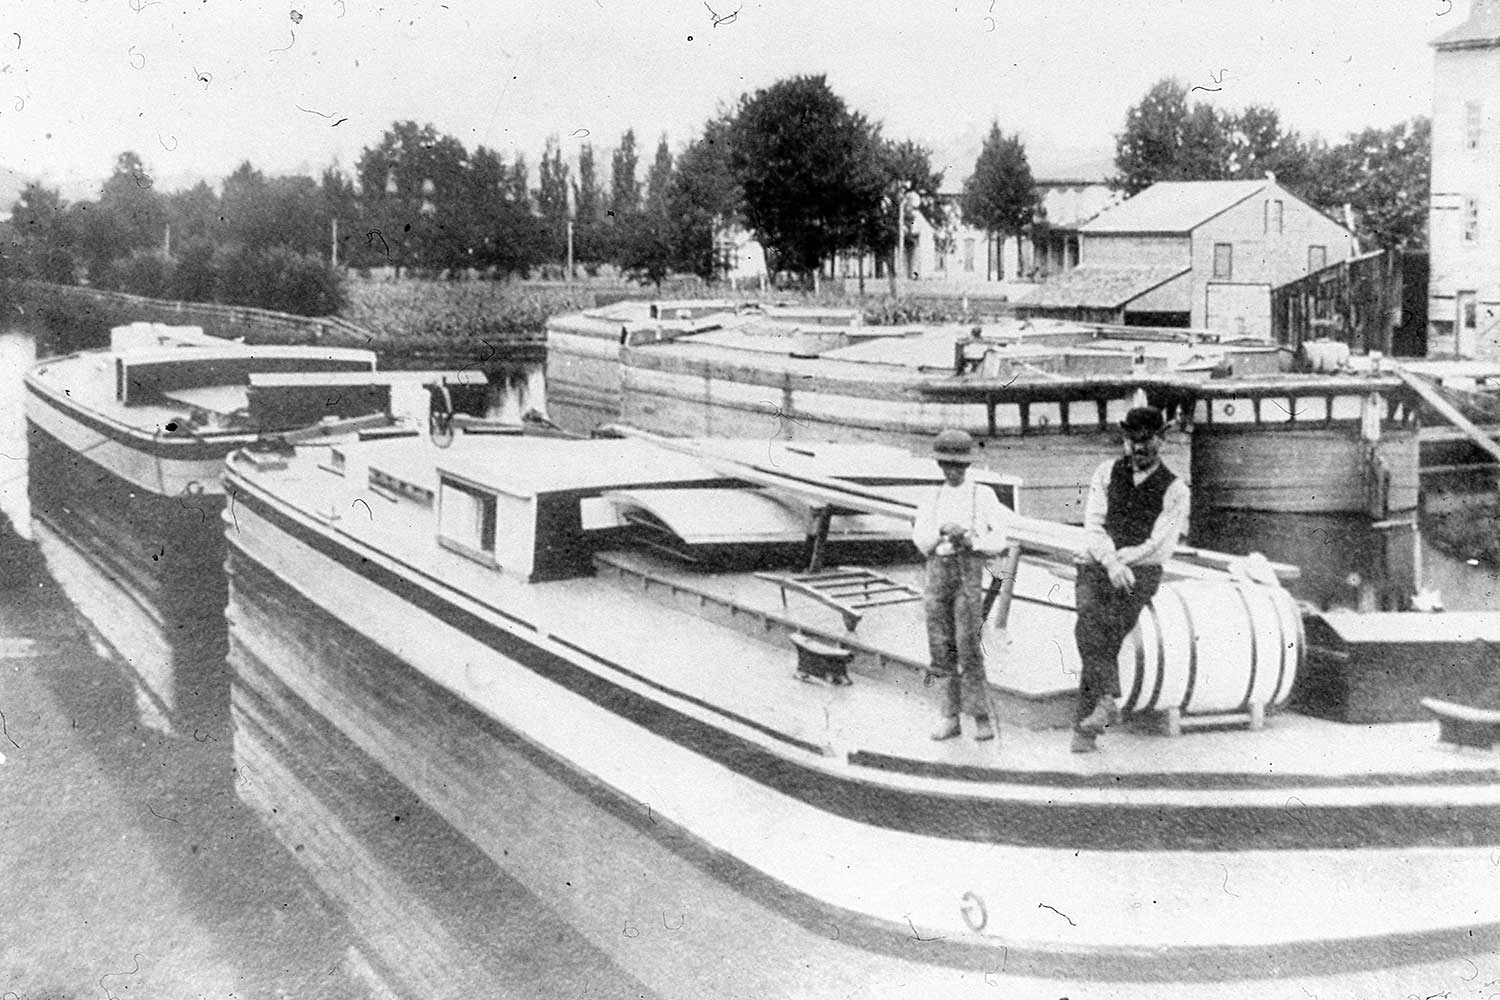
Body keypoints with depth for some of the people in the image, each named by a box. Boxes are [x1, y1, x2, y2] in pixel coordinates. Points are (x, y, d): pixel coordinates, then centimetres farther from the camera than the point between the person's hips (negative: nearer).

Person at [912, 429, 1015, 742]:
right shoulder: (934, 499, 16)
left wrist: (970, 539, -13)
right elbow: (920, 538, 5)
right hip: (938, 568, 4)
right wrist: (943, 531, -14)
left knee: (967, 643, -11)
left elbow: (1003, 535, 1)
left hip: (969, 567, -4)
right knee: (941, 648, 1)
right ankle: (950, 716, 7)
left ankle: (981, 716, -5)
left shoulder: (983, 495, 6)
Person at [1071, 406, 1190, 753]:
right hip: (1098, 565, 2)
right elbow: (1093, 525, 3)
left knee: (1105, 637, -26)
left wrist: (1118, 558, -6)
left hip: (1141, 572, -2)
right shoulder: (1108, 472, 12)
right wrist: (1110, 562, -15)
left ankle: (1083, 729, -26)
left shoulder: (1174, 490, 4)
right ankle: (1107, 700, -38)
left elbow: (1159, 549, -3)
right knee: (1089, 624, -31)